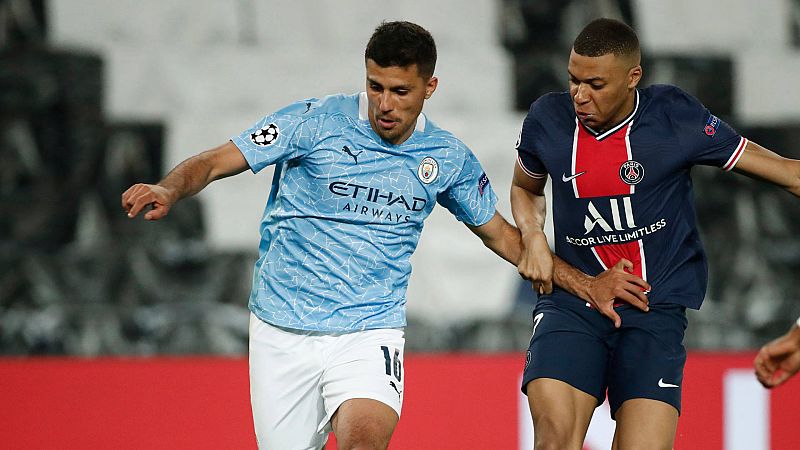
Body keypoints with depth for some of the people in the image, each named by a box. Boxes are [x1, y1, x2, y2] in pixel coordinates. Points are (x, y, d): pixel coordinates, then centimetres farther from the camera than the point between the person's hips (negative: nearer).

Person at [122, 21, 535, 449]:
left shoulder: (448, 157, 3)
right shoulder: (315, 121, -7)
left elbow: (499, 234, 20)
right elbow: (214, 163, -8)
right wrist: (168, 190, -28)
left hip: (369, 330, 0)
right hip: (282, 329, 0)